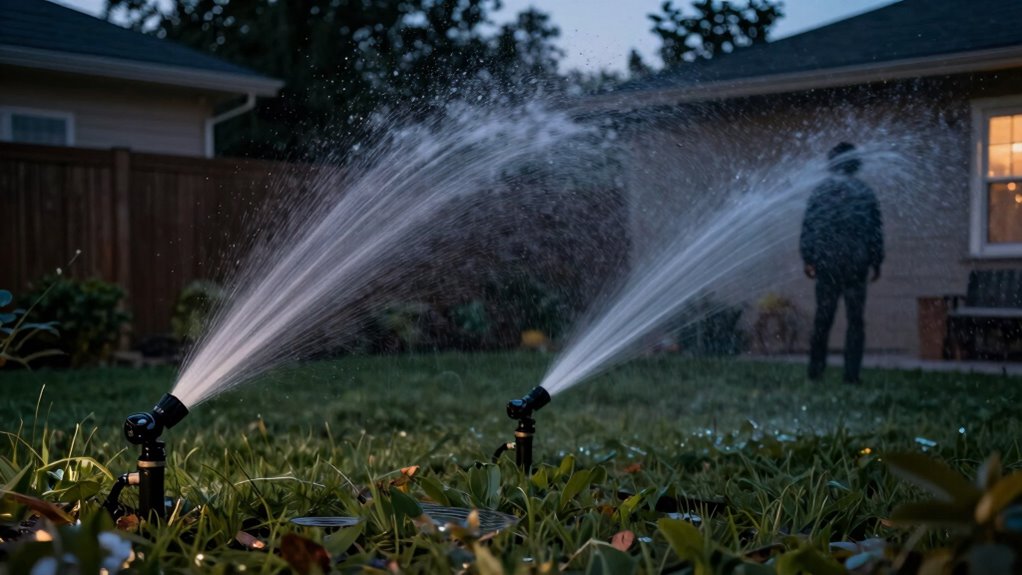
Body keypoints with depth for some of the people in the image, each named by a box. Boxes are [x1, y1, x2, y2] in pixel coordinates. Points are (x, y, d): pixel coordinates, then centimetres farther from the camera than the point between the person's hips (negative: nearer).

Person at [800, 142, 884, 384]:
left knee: (822, 318, 7)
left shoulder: (820, 191, 2)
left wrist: (808, 259, 3)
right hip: (857, 264, 0)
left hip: (826, 263, 0)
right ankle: (852, 373, 1)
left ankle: (816, 370, 9)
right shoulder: (865, 192, 4)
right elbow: (876, 229, 4)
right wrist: (876, 261, 10)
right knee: (855, 320, 4)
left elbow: (808, 226, -1)